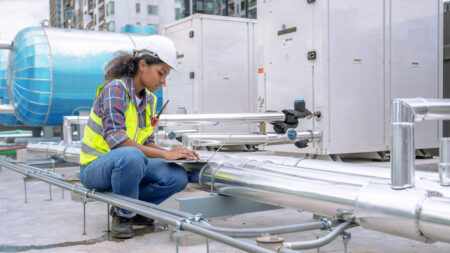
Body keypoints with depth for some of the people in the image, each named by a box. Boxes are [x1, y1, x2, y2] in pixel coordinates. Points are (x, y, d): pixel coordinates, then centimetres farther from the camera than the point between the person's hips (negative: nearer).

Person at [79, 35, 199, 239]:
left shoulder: (149, 99, 7)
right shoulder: (115, 89, -18)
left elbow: (146, 142, 11)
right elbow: (115, 138, -30)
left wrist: (173, 153, -10)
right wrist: (165, 154, -32)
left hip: (129, 162, 7)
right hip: (96, 166, -7)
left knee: (178, 177, -15)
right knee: (131, 156, -40)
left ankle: (130, 207, 6)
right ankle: (123, 215, -14)